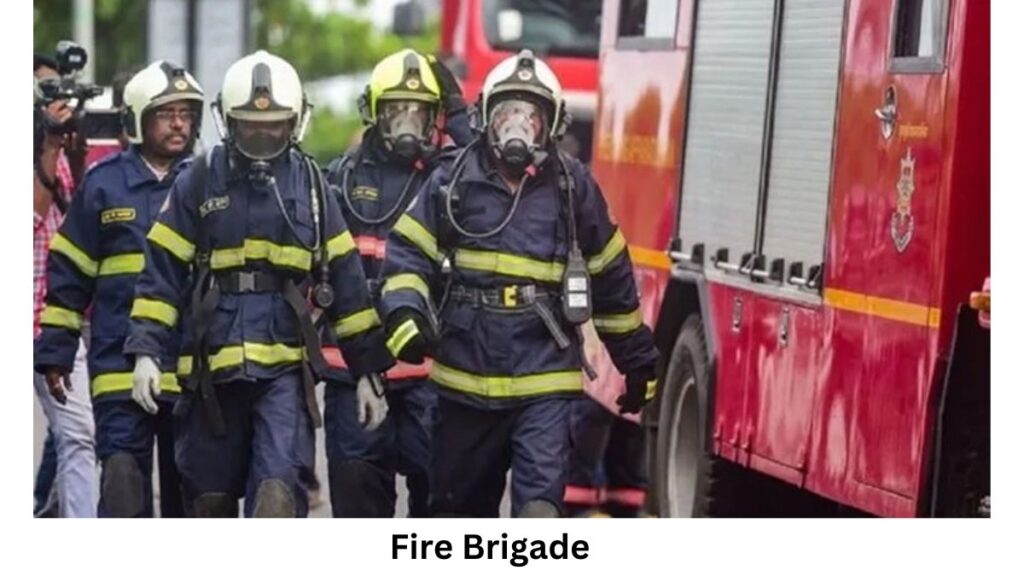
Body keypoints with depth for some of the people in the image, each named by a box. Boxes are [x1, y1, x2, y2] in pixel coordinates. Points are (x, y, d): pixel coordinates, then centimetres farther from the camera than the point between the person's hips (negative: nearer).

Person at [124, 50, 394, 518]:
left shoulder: (310, 185, 8)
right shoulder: (200, 182, 4)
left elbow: (345, 277, 11)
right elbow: (162, 272, 3)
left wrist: (367, 369, 10)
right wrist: (147, 351, -8)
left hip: (286, 370, -1)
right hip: (212, 368, 1)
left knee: (279, 492, -16)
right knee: (210, 497, 10)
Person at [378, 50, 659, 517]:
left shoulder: (573, 188, 4)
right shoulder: (454, 181, 2)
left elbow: (610, 277, 13)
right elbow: (408, 253, 3)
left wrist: (639, 363, 18)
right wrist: (405, 314, -17)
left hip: (545, 378, -1)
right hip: (466, 377, 1)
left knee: (540, 502, -15)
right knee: (459, 503, 15)